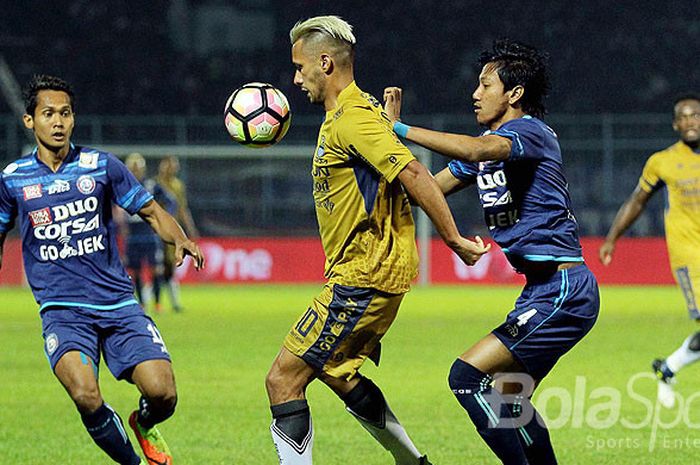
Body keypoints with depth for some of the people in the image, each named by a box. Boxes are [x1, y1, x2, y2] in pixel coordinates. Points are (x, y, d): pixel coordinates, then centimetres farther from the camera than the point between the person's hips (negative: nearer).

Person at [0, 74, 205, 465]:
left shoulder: (101, 166, 3)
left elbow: (152, 211, 8)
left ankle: (144, 426, 23)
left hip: (118, 304, 1)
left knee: (162, 392, -15)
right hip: (62, 311, -1)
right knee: (86, 395, -27)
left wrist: (181, 240, -11)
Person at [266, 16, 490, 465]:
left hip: (363, 277, -11)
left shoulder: (351, 120, -18)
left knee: (283, 379, -11)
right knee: (338, 373, 25)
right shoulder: (361, 111, 14)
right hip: (372, 272, 11)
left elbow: (414, 174, -25)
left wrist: (454, 240, -22)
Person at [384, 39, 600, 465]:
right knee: (508, 399, 19)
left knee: (467, 377, -16)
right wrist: (392, 136, 4)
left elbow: (478, 150, -34)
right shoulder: (488, 141, 16)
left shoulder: (532, 132, -13)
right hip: (544, 290, 10)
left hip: (564, 292, -10)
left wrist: (398, 129, -32)